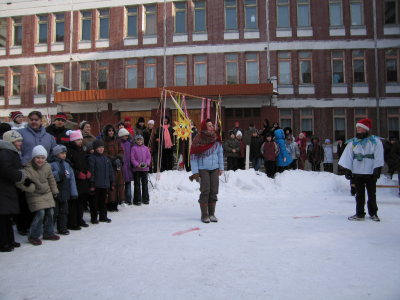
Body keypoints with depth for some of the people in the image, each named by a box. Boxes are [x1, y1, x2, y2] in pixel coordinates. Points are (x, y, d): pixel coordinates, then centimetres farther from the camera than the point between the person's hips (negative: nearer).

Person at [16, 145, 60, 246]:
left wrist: (54, 191, 12)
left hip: (47, 193, 6)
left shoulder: (47, 166, -3)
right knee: (40, 213, -16)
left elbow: (51, 179, 10)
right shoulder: (28, 169, -20)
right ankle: (33, 236, 1)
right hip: (35, 195, -5)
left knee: (49, 212, 6)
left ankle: (49, 233, 23)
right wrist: (30, 187, -28)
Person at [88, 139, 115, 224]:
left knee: (103, 201, 15)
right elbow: (91, 172, -12)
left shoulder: (106, 158, 12)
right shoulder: (92, 158, -7)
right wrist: (91, 185, -16)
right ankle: (94, 218, 15)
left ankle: (103, 216, 26)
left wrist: (111, 184, 14)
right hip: (96, 185, -5)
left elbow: (110, 171, 16)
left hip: (105, 185, 6)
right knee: (94, 201, 4)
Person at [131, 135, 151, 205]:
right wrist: (137, 165, -17)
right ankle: (137, 200, 9)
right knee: (137, 184, 3)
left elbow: (149, 156, 6)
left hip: (145, 168, 3)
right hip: (136, 169, -3)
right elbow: (132, 158, -6)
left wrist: (147, 164, -10)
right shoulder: (134, 148, -1)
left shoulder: (145, 148, 8)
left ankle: (145, 198, 21)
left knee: (145, 183, 10)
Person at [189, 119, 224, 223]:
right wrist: (195, 172, -10)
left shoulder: (217, 138, 6)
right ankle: (204, 215, 7)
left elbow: (220, 153, 13)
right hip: (203, 169, -4)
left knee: (214, 191, 5)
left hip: (215, 169, 4)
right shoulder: (198, 139, -7)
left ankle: (212, 214, 16)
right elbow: (193, 156, -6)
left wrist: (221, 168, 7)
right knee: (205, 191, -5)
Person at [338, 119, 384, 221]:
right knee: (359, 194, 7)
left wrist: (377, 169, -10)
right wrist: (348, 169, 0)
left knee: (372, 194, 9)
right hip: (357, 172, 3)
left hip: (370, 172, -2)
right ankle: (360, 214, 13)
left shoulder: (375, 141, -1)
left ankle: (373, 213, 25)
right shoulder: (353, 142, 8)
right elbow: (348, 157, 6)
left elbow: (378, 156, -4)